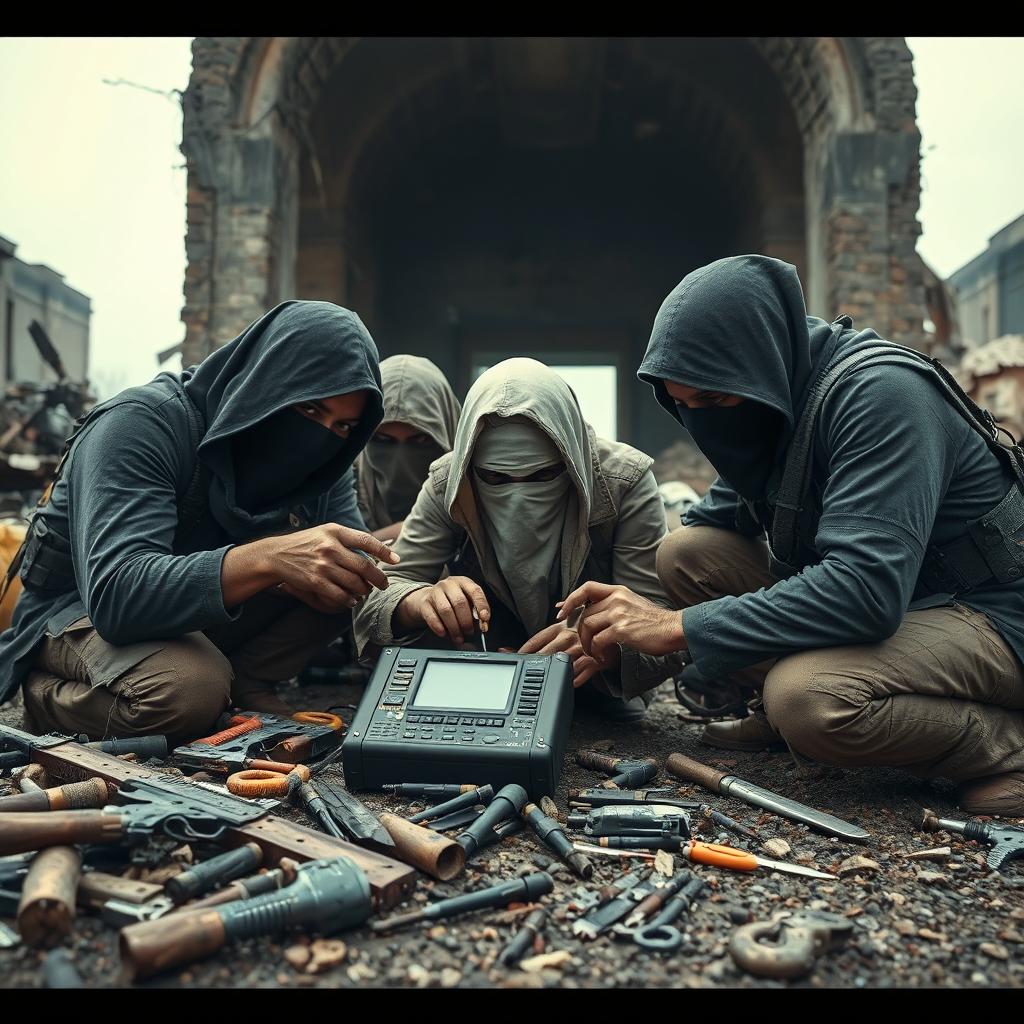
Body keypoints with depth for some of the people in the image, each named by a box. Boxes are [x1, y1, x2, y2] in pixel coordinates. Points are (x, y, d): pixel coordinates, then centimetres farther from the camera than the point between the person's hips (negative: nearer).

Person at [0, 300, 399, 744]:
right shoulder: (142, 424, -27)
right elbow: (115, 595, -39)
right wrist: (267, 557, -53)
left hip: (207, 611, 5)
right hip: (80, 610, -5)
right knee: (190, 688, -36)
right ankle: (47, 698, -6)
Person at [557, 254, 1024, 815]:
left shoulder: (877, 391, -26)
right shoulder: (770, 398, 0)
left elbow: (866, 586, -35)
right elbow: (711, 522, 6)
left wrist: (679, 626, -31)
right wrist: (625, 624, -10)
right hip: (879, 596, 8)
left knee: (807, 697, -35)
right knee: (685, 550, -7)